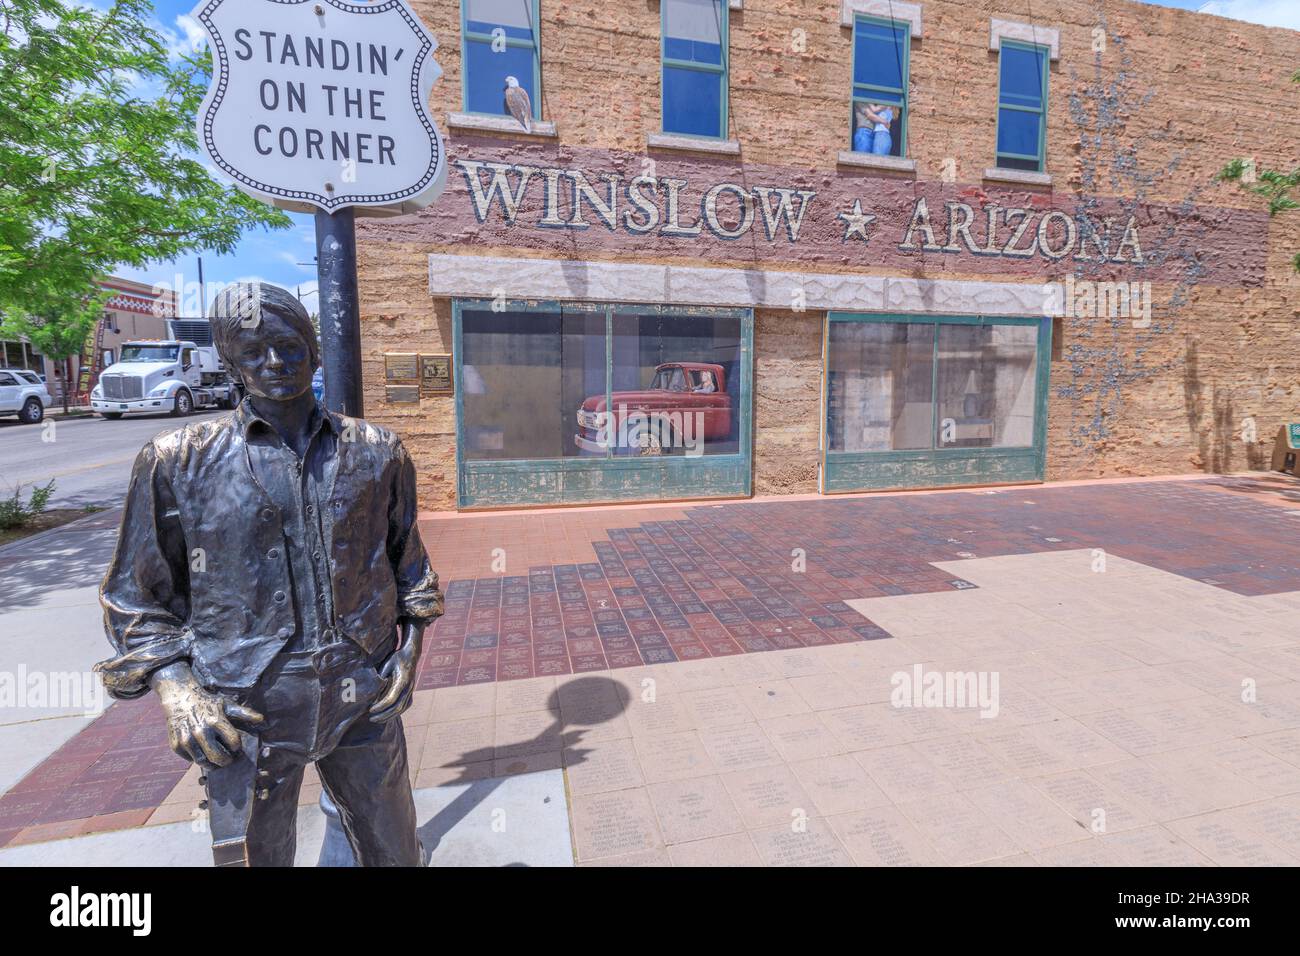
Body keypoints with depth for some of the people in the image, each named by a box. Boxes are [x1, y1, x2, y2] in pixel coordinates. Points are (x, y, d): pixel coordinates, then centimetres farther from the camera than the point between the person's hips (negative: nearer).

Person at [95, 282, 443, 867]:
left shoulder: (376, 453, 0)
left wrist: (410, 646, 2)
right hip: (245, 715, -1)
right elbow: (138, 599, 4)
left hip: (364, 700, 2)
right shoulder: (177, 462, -3)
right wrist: (175, 687, -10)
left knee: (393, 852, 19)